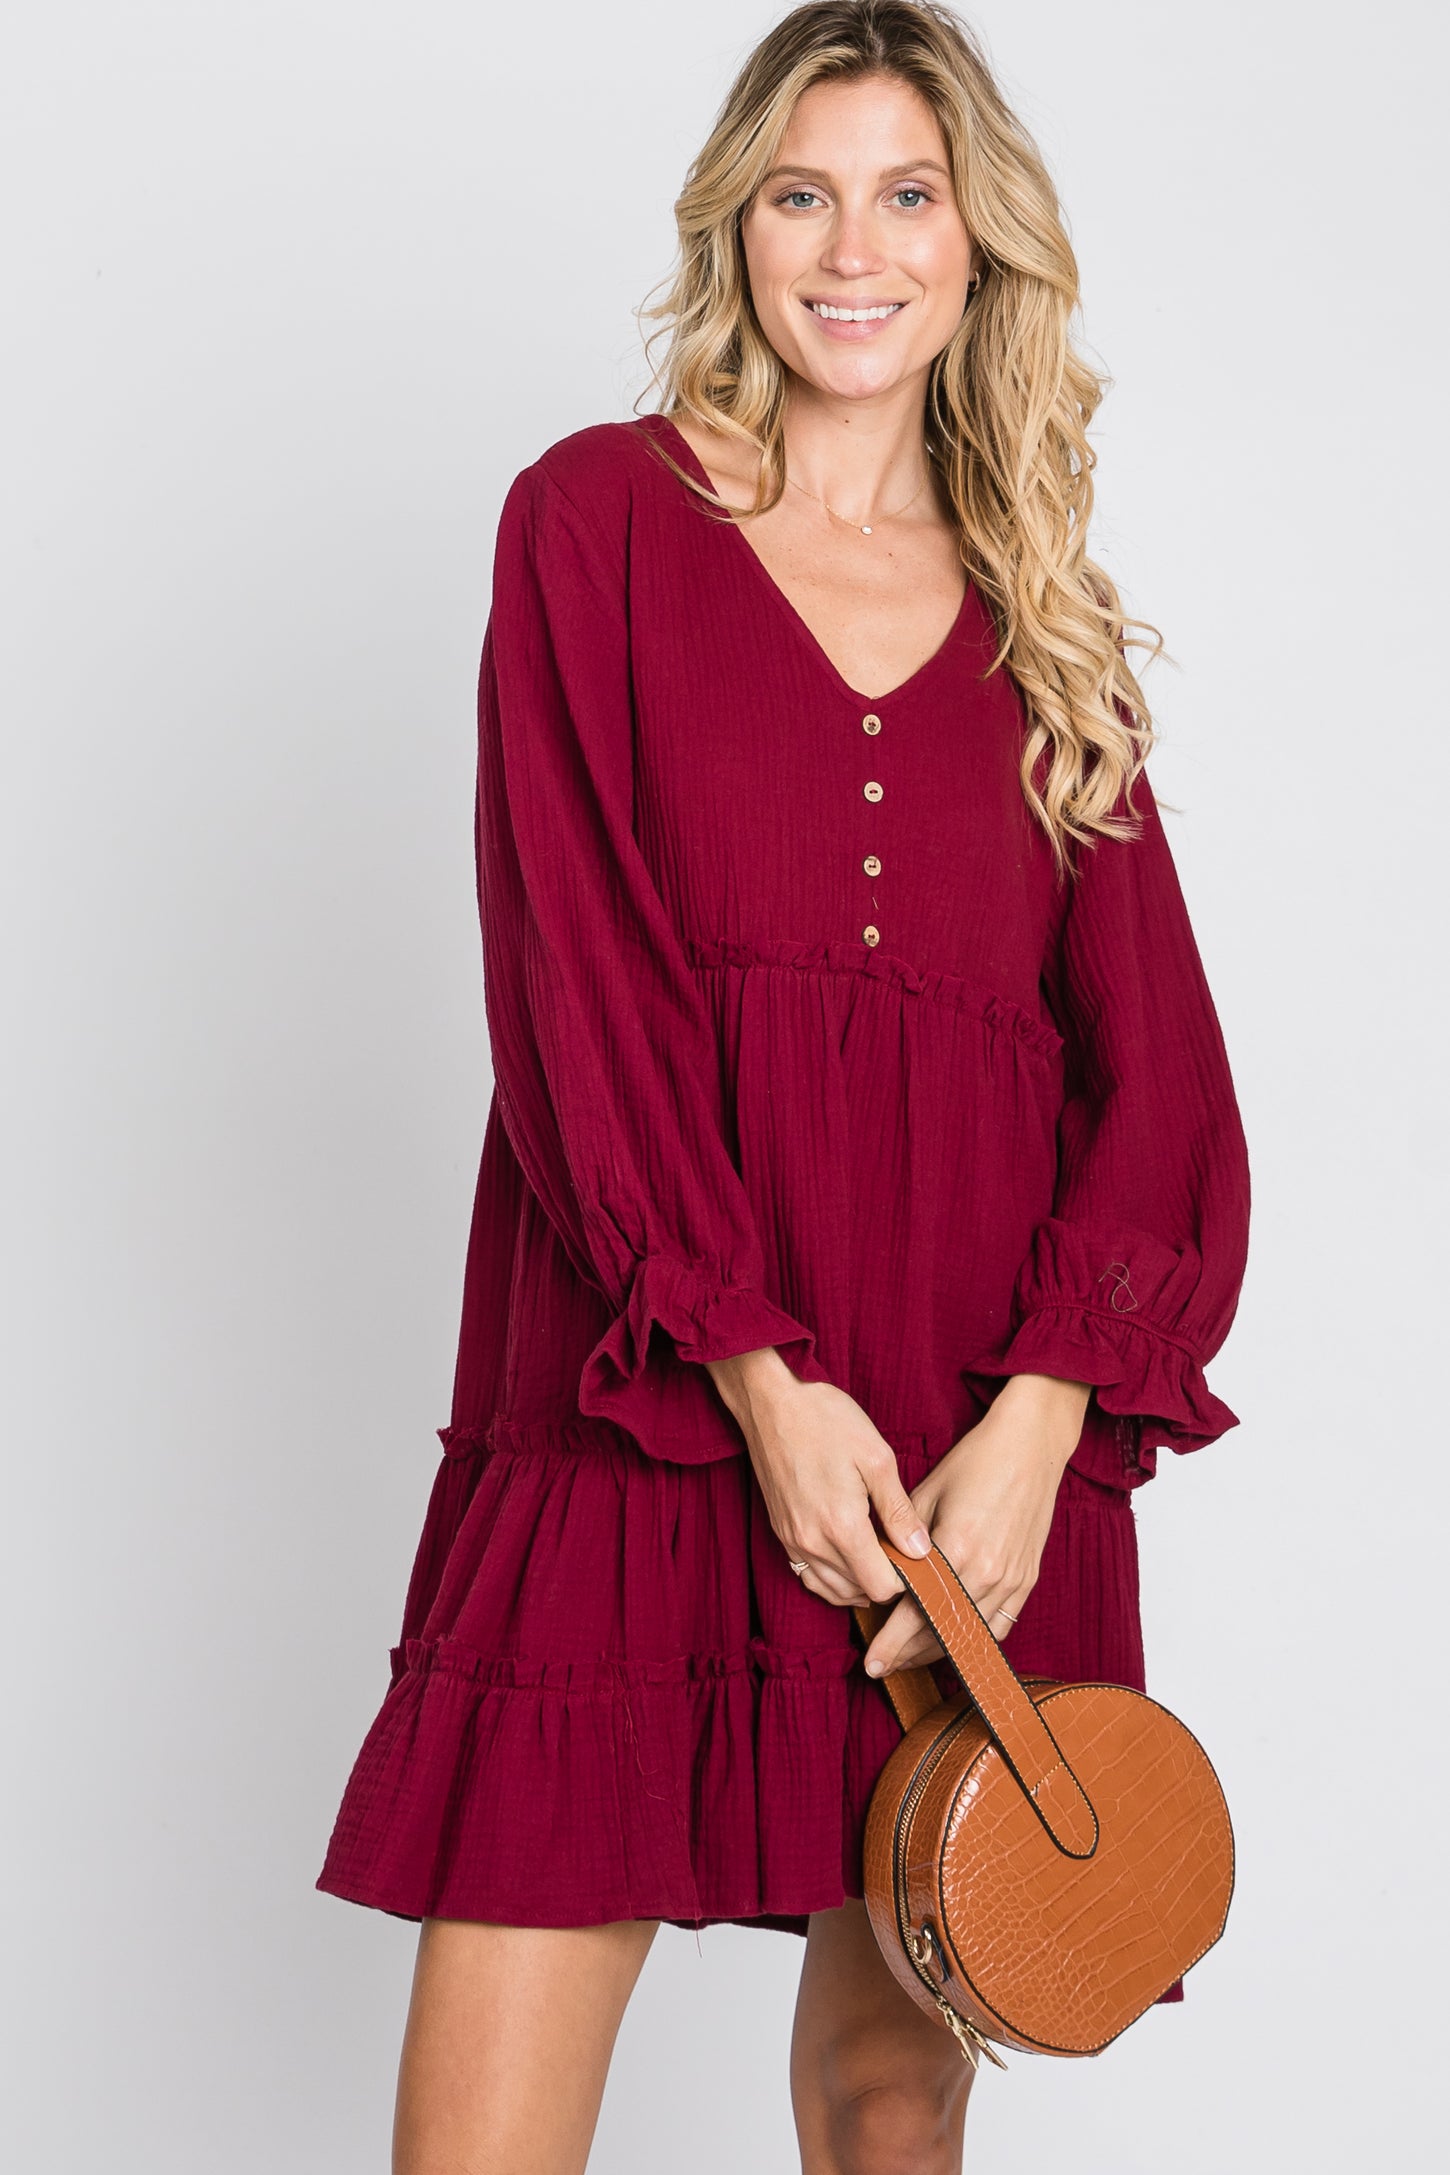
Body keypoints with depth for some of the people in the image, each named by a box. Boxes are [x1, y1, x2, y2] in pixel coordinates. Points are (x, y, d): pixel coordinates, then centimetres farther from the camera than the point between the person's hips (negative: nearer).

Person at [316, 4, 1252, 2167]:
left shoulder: (1043, 625, 14)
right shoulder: (600, 516, 6)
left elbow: (1156, 1074, 6)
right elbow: (577, 983, -3)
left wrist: (1038, 1418, -10)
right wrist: (758, 1376, -13)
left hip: (986, 1443, 3)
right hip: (649, 1406, -2)